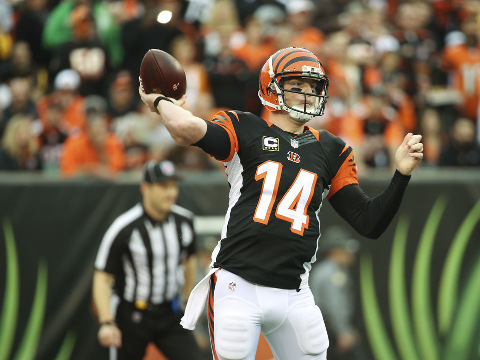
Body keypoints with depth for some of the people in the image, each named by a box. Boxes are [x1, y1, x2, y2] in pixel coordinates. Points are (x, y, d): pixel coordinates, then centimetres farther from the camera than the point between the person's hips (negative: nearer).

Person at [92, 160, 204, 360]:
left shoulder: (184, 221, -1)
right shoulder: (124, 229, -18)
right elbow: (102, 278, -16)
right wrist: (106, 323, -25)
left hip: (170, 315, 4)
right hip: (132, 317, -4)